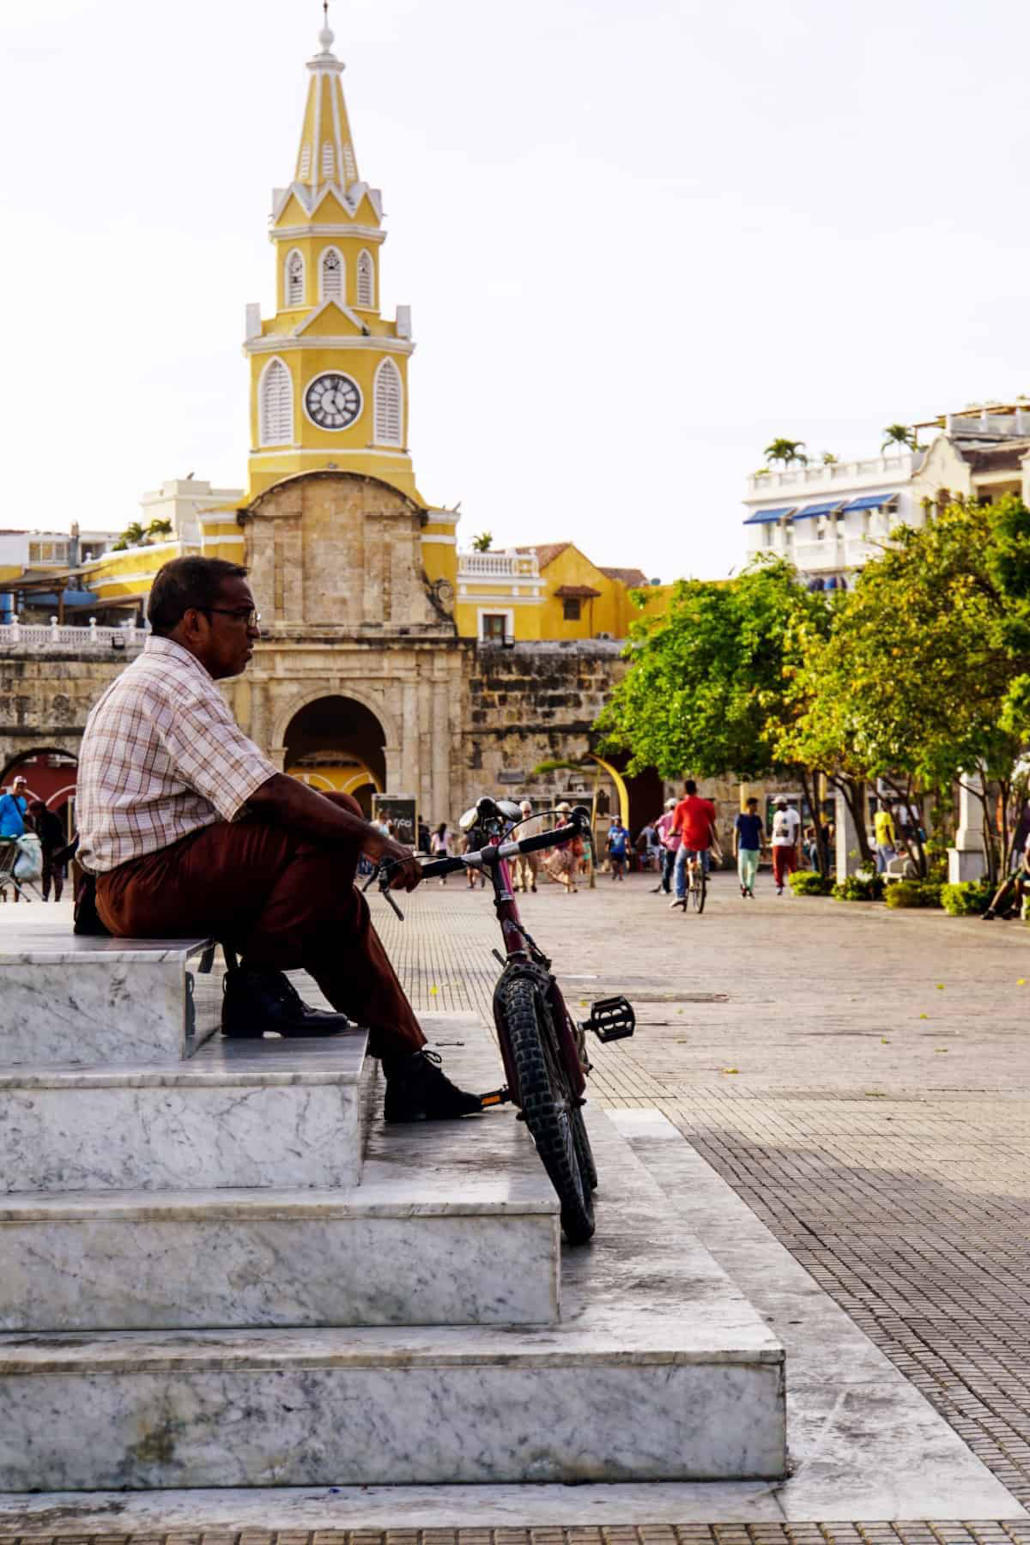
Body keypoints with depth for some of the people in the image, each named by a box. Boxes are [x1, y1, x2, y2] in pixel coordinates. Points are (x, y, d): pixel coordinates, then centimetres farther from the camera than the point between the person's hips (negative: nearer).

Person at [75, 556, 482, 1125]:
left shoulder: (148, 681, 23)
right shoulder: (174, 684, -14)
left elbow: (239, 798, 23)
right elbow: (265, 794, -23)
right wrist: (374, 841, -18)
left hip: (134, 887, 11)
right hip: (154, 881, -11)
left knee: (339, 903, 12)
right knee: (337, 817, -19)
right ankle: (259, 983, -11)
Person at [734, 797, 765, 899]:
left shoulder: (757, 818, 7)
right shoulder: (741, 817, -1)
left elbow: (761, 834, 12)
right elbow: (736, 834, 0)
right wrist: (735, 849, -5)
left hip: (755, 848, 3)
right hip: (743, 847, -3)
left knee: (752, 870, 5)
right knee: (742, 867, -19)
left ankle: (750, 891, 14)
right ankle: (743, 885, 3)